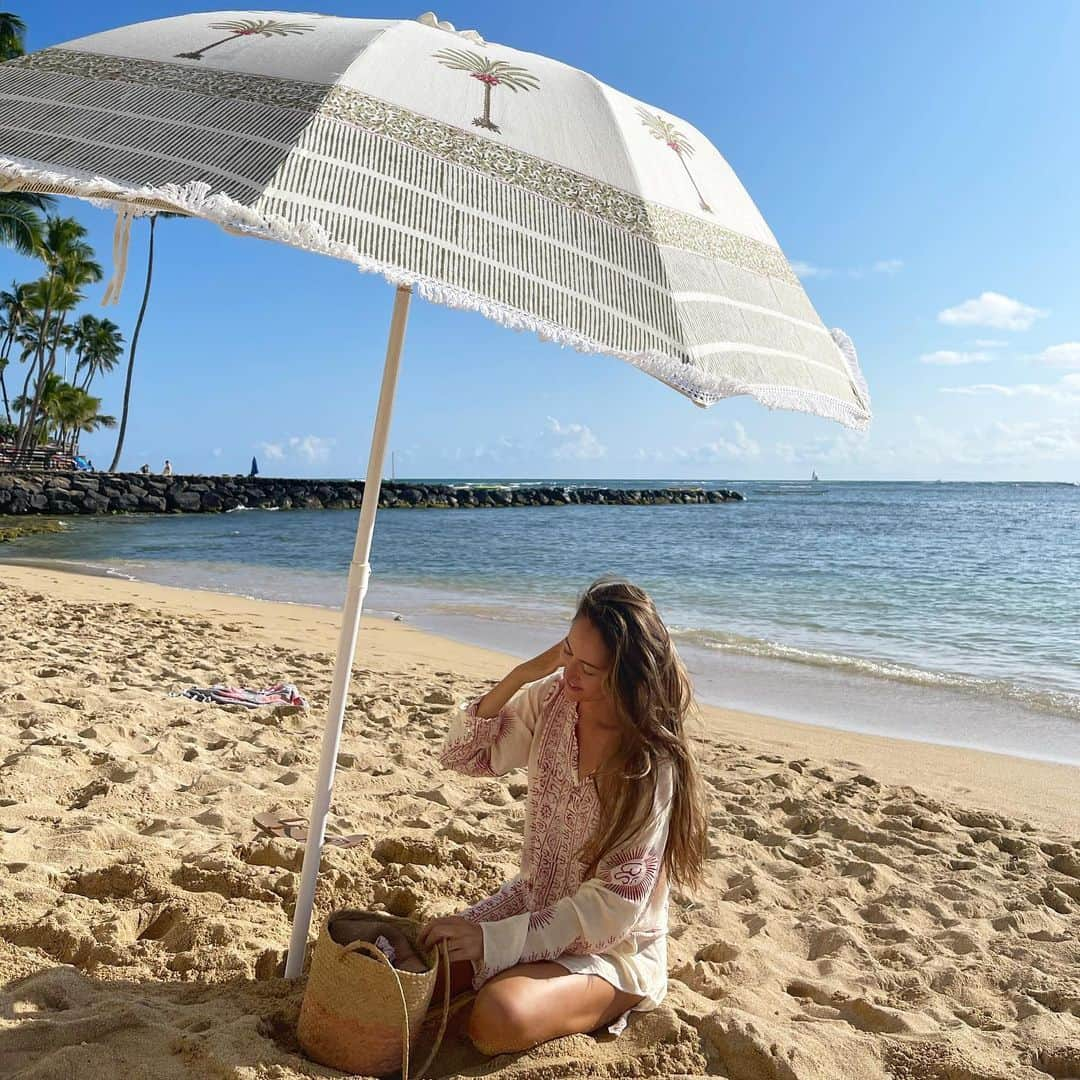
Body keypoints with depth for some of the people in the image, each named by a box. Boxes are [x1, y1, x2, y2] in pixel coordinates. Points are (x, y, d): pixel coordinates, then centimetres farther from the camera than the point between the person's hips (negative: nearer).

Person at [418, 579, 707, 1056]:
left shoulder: (651, 764, -25)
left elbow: (616, 902, -24)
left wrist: (495, 939, -27)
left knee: (498, 1019, -28)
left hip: (612, 946, -5)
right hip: (532, 900, 5)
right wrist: (519, 676, -18)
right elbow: (463, 755, -3)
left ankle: (591, 1006, 2)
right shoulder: (553, 698, -9)